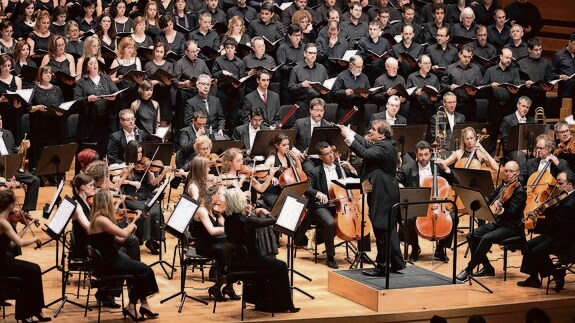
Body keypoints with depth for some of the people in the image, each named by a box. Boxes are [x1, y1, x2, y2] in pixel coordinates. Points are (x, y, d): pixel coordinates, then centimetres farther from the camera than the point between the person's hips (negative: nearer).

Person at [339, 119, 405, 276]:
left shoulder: (384, 147, -18)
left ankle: (382, 266, 0)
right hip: (387, 193, 11)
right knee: (389, 229, 16)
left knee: (381, 229, -5)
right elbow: (366, 144, 20)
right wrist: (350, 133, 12)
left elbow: (365, 153, -29)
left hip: (382, 194, -11)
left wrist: (349, 138, -27)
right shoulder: (383, 144, 12)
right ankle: (396, 263, 22)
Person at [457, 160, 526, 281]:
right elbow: (490, 199, 10)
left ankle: (469, 269, -21)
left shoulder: (520, 191, -13)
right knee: (472, 235, -9)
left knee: (486, 238, -30)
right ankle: (487, 267, 0)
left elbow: (511, 212, -23)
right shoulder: (503, 186, 12)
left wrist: (501, 210, -42)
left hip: (512, 227, -8)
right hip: (498, 223, 8)